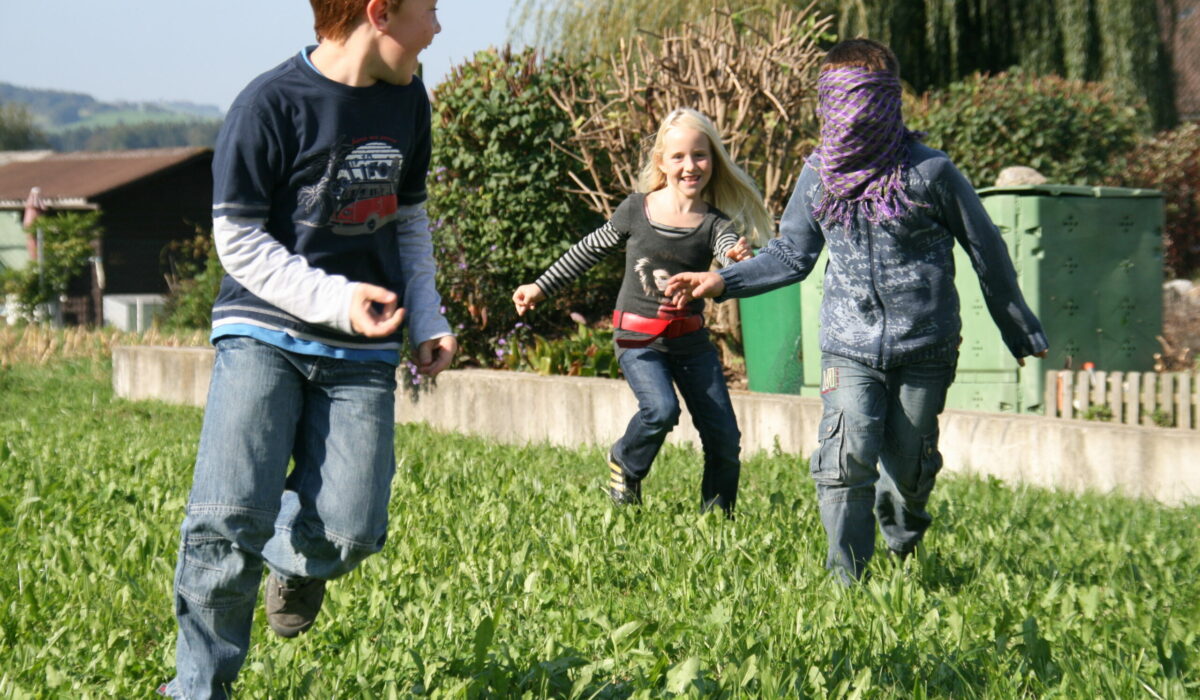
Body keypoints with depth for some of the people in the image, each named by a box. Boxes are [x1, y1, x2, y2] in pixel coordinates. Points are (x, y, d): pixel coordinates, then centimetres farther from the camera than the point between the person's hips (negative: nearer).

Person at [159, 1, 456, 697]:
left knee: (350, 528, -11)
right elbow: (238, 237, -10)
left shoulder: (408, 100, 7)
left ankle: (294, 560, 26)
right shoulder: (271, 104, -13)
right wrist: (335, 299, -19)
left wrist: (428, 320, 9)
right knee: (230, 516, -19)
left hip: (362, 354, 4)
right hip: (265, 332, -4)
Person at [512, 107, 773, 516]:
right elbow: (589, 251, 12)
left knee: (724, 436, -1)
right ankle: (625, 465, 6)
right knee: (661, 410, -25)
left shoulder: (715, 222, -4)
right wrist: (540, 288, 15)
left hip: (691, 340, 2)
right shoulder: (637, 210, -3)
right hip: (638, 338, -2)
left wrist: (736, 255, -52)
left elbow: (728, 246, -27)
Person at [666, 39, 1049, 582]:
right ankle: (846, 580, -7)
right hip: (849, 346, 1)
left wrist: (1021, 333, 11)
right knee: (847, 456, -16)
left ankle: (902, 529, 45)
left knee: (909, 463, 10)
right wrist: (721, 282, 0)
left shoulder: (929, 172, -8)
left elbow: (985, 251, 2)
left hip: (924, 348, -1)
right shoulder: (818, 177, 1)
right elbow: (791, 256, 13)